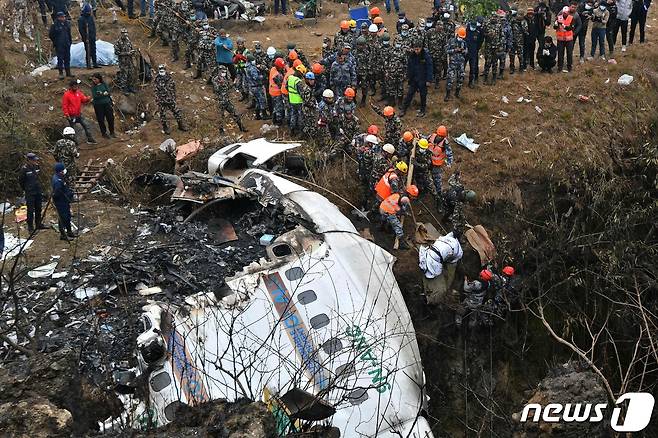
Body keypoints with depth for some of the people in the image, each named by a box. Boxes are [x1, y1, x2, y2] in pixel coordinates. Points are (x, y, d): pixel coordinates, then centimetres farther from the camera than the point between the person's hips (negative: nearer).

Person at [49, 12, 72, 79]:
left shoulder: (66, 24, 7)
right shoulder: (55, 25, -10)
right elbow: (50, 35, -3)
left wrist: (70, 41, 14)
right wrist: (55, 42, -3)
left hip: (67, 45, 5)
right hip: (59, 45, -5)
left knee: (67, 58, 10)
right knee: (60, 59, -3)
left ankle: (68, 72, 18)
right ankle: (61, 73, 2)